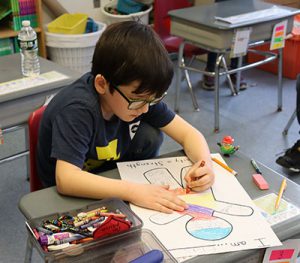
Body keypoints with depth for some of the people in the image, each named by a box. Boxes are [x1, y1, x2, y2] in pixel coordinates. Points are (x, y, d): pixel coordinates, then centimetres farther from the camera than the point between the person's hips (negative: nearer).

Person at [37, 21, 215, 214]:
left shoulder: (139, 93, -15)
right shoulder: (77, 110, -35)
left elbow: (188, 133, -10)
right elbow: (65, 179, -44)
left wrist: (205, 162, -30)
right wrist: (133, 191, -49)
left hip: (112, 176, 6)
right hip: (75, 194, -5)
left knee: (150, 135, -17)